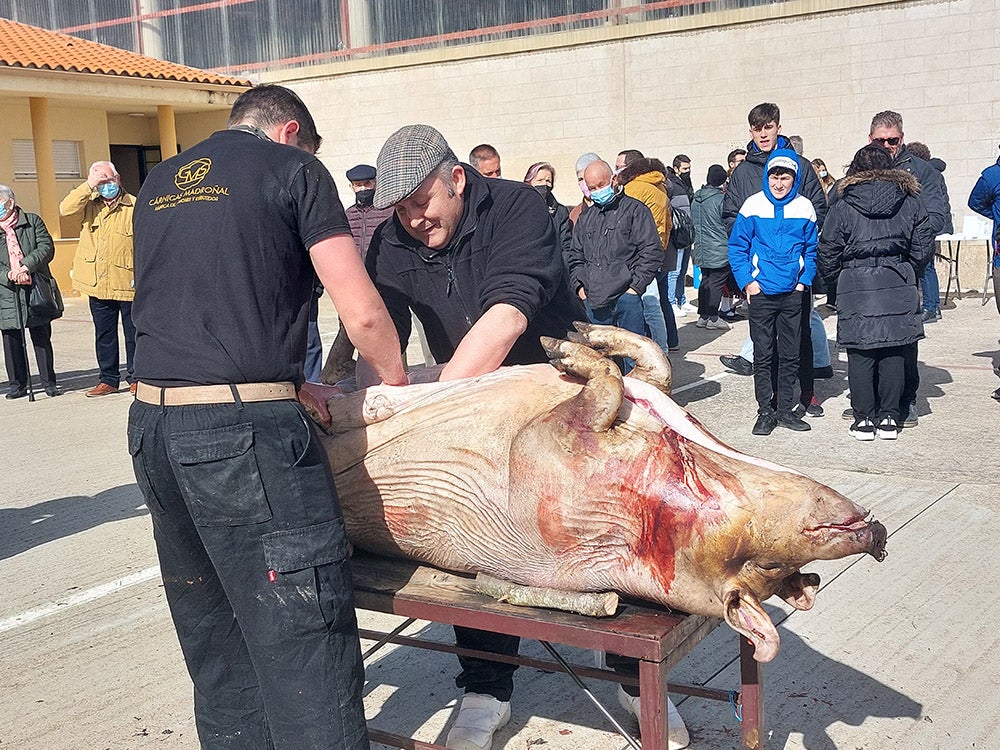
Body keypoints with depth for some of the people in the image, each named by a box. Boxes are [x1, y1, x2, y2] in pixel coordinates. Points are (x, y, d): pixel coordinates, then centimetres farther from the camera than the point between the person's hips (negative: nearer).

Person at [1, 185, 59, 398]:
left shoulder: (33, 221, 4)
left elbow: (47, 247, -6)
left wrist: (26, 266, -19)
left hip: (37, 290, -1)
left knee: (42, 338, 5)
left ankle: (48, 382, 15)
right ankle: (17, 384, 15)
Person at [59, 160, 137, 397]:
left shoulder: (134, 206, -3)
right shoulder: (89, 206, 8)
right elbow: (66, 209, -10)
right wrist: (89, 186, -13)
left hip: (127, 285, -4)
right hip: (97, 285, 4)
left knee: (133, 334, 4)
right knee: (104, 335, 11)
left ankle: (135, 377, 17)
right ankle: (108, 379, 21)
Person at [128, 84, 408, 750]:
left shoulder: (157, 184, 21)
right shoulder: (294, 169, 2)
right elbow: (363, 314, -4)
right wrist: (399, 385, 13)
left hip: (153, 422, 8)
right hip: (246, 433, -7)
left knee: (214, 645, 17)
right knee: (306, 653, -5)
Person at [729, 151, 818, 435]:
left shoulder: (805, 208, 3)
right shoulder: (753, 205, -3)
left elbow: (812, 249, 11)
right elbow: (737, 247, 0)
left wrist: (804, 281, -1)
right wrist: (747, 282, -8)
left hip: (793, 294, 2)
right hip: (761, 292, -2)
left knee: (790, 355, 9)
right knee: (763, 355, 2)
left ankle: (785, 409, 19)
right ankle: (765, 411, 11)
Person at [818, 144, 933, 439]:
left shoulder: (843, 207, -3)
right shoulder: (910, 203, 5)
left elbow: (827, 255, -1)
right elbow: (923, 248, 6)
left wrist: (834, 277, 18)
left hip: (856, 291, -2)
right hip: (899, 289, 3)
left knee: (860, 356, 4)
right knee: (893, 355, 8)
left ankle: (864, 419, 8)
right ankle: (888, 418, 13)